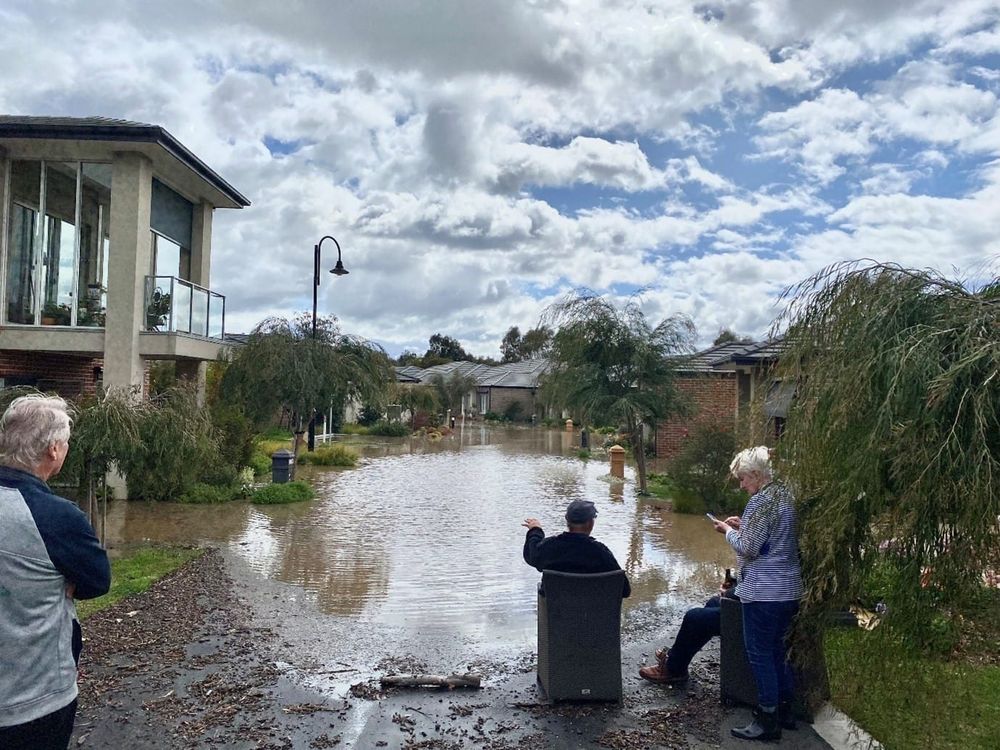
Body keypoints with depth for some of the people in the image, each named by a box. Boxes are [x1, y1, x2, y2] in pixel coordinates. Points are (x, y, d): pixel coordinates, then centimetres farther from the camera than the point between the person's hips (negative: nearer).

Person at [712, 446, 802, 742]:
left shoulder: (762, 501, -19)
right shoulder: (785, 495, 10)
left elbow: (747, 548, -20)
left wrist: (729, 531, -3)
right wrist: (744, 525, 11)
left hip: (764, 592, -10)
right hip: (789, 589, 10)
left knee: (760, 654, 1)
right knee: (777, 650, 20)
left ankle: (768, 720, 10)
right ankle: (784, 709, 31)